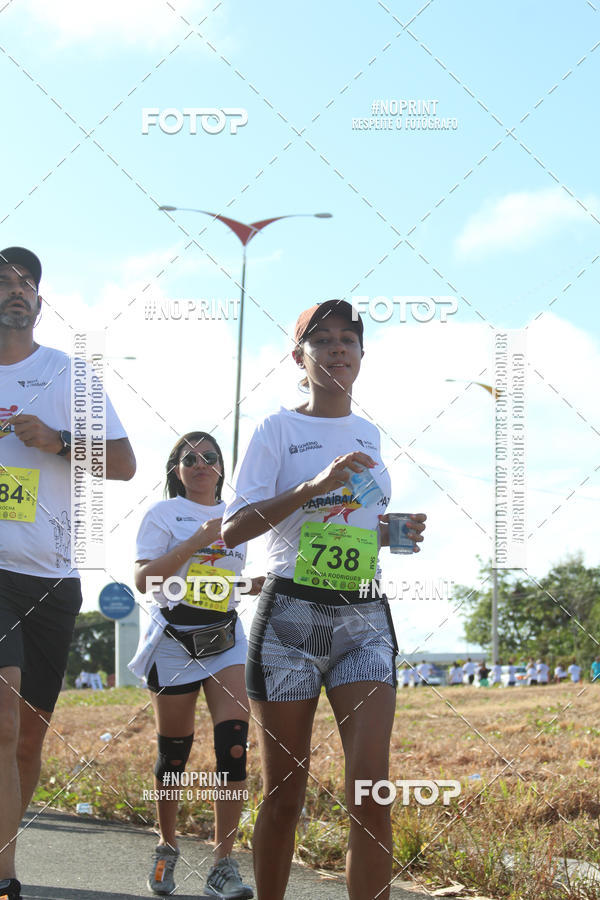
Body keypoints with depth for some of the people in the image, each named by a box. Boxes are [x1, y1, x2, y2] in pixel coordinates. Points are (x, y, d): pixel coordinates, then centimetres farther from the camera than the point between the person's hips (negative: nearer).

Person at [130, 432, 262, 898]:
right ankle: (167, 847, 28)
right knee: (174, 750, 5)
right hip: (174, 640, -2)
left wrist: (269, 580, 5)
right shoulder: (164, 514, 2)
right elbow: (145, 579, -11)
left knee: (234, 738, -15)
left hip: (226, 638, 3)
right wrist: (197, 541, -18)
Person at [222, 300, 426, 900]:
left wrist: (398, 534, 7)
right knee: (283, 795, 2)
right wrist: (315, 485, -19)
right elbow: (232, 530, -9)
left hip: (364, 619, 3)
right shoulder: (278, 430, 2)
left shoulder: (370, 435, 16)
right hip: (290, 614, -3)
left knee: (370, 793, -12)